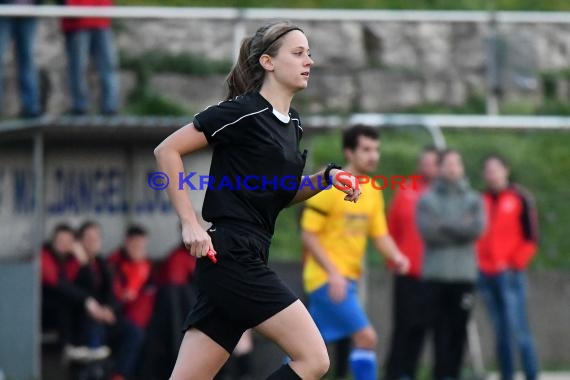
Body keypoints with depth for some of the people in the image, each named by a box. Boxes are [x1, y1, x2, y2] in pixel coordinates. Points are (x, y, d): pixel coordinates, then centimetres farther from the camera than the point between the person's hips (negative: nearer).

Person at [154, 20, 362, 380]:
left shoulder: (293, 124, 15)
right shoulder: (243, 112, -10)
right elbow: (168, 151, -9)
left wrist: (325, 179, 9)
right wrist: (191, 224, -13)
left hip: (246, 261, 8)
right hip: (230, 253, -8)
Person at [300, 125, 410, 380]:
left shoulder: (372, 191, 11)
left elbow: (380, 234, 13)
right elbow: (308, 235, -13)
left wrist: (395, 256, -8)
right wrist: (333, 272, -21)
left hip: (347, 279, 8)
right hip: (326, 279, -8)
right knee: (366, 336, -16)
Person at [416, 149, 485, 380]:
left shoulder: (473, 200, 11)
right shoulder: (427, 199, 7)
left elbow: (477, 228, -6)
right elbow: (427, 231, -8)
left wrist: (444, 225, -6)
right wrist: (460, 228, -5)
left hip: (464, 274, 1)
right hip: (435, 274, -1)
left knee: (458, 329, 0)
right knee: (439, 328, -5)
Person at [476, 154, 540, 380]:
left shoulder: (520, 198, 1)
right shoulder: (482, 201, 14)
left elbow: (531, 238, -2)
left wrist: (516, 264, -9)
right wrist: (476, 264, 5)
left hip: (510, 274, -5)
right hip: (486, 275, 5)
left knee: (519, 331, -10)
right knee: (500, 333, 6)